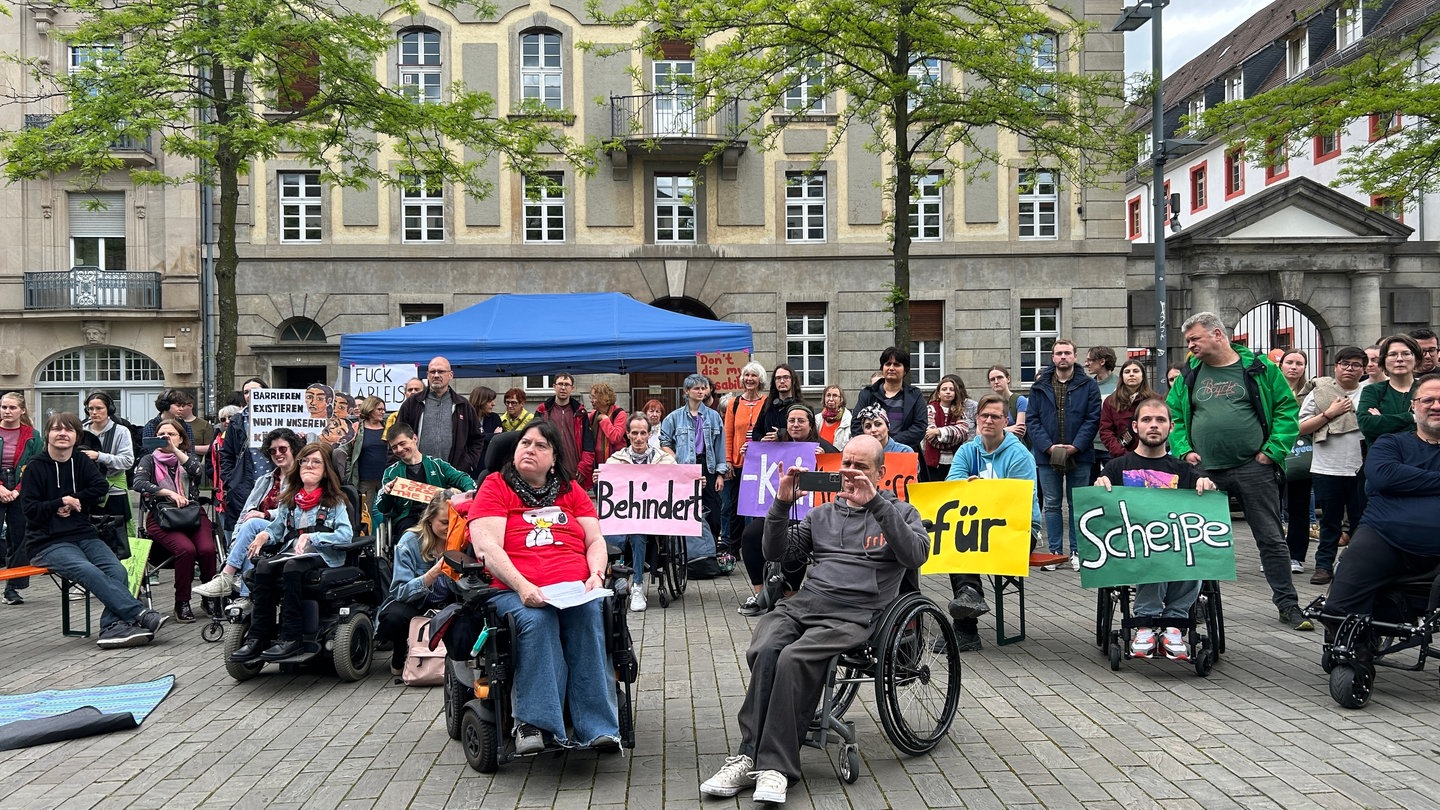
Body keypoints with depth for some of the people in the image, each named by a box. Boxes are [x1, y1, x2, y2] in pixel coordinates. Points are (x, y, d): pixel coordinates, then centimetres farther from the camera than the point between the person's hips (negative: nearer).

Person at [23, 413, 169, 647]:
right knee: (89, 571, -32)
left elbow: (101, 486, 0)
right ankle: (139, 614, -40)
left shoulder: (82, 461, 15)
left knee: (117, 571, -24)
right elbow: (29, 508, -2)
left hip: (84, 535, 4)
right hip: (48, 542, -4)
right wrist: (63, 502, -10)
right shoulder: (35, 468, 4)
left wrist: (75, 501, -8)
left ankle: (112, 627, -34)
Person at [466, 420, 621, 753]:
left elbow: (596, 541, 18)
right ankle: (534, 723, -33)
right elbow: (487, 547, -2)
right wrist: (523, 587, -17)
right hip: (517, 590, -2)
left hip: (576, 588, 2)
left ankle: (595, 726, -31)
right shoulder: (495, 486, 11)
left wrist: (596, 575, -4)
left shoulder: (570, 490, 23)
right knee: (536, 621, -35)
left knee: (589, 615, -31)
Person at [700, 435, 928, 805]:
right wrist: (782, 503, 4)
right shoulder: (823, 514, 26)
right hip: (802, 603, 4)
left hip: (853, 615, -4)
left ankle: (774, 766, -26)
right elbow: (775, 551, 19)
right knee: (764, 652, -28)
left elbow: (917, 555, -7)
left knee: (794, 659, -31)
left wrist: (875, 503, -13)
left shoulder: (899, 512, 15)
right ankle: (750, 757, -26)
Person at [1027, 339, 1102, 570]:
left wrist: (1075, 446, -15)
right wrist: (1048, 447, -13)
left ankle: (1077, 552, 15)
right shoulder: (1040, 386, 5)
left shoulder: (1088, 385, 2)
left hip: (1079, 456, -1)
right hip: (1047, 455, 1)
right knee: (1052, 505, 7)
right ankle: (1055, 551, 15)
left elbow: (1093, 419, -3)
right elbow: (1031, 419, 0)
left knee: (1077, 505, 7)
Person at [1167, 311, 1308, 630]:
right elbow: (1173, 415, 11)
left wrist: (1272, 450, -8)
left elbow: (1287, 409, -1)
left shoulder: (1259, 368, 0)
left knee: (1271, 538, 3)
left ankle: (1287, 604, 13)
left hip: (1253, 469, -3)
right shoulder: (1190, 375, 9)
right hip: (1205, 471, 3)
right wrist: (1183, 450, -2)